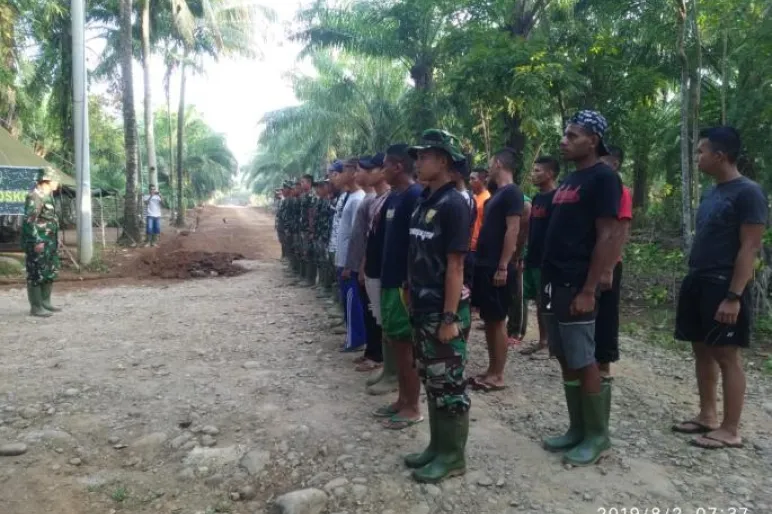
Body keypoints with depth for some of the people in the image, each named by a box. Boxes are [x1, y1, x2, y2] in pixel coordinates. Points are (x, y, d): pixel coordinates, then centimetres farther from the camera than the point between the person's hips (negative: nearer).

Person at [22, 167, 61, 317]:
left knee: (50, 273, 15)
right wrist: (37, 241, -23)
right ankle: (36, 307, 0)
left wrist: (55, 240, 21)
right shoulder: (34, 197, -15)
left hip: (49, 242, 10)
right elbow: (29, 221, -21)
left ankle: (45, 302, 25)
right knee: (37, 275, -5)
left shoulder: (48, 196, 15)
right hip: (38, 243, -10)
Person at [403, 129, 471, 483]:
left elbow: (455, 266, -18)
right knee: (430, 380, 16)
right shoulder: (424, 201, 11)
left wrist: (450, 317, -20)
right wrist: (410, 295, 13)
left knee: (449, 384, 3)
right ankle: (437, 445, 29)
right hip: (421, 309, 9)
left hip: (441, 312, -8)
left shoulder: (454, 204, -14)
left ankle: (453, 455, 17)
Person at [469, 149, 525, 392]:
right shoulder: (497, 194, 17)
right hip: (484, 265, 9)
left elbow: (513, 230, -19)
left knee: (498, 320, -2)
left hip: (497, 267, -9)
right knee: (488, 319, 12)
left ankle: (498, 376, 6)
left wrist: (503, 267, -22)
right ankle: (491, 370, 21)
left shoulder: (512, 192, -12)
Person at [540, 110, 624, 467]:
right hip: (554, 284, 9)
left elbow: (608, 237, -16)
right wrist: (547, 279, 15)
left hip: (575, 288, -9)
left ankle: (598, 436, 15)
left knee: (584, 363, 0)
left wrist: (588, 290, -20)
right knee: (566, 361, 13)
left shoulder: (603, 179, -10)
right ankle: (577, 429, 25)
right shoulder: (570, 180, 16)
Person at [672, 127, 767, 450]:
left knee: (727, 355, -2)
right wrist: (693, 277, 16)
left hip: (723, 287, -9)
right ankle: (707, 416, 24)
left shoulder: (748, 193, -12)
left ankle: (730, 431, 8)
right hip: (697, 283, 9)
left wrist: (734, 296, -21)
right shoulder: (711, 193, 14)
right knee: (702, 350, 13)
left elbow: (750, 248, -16)